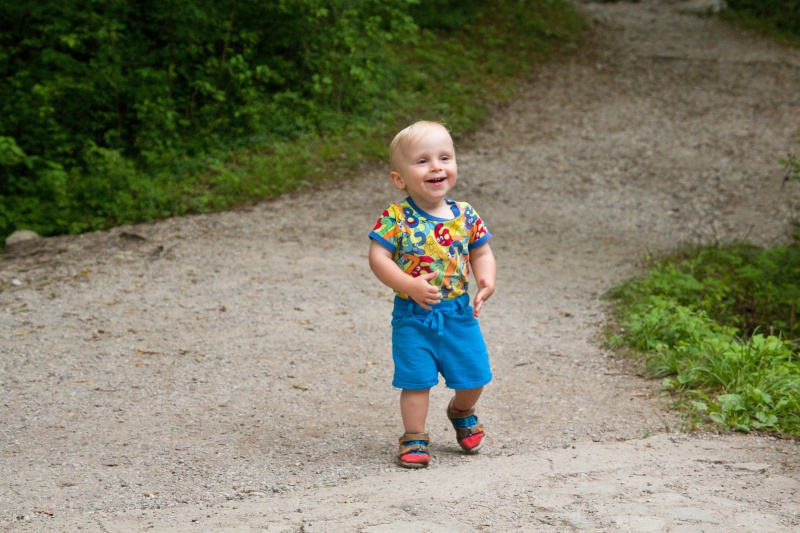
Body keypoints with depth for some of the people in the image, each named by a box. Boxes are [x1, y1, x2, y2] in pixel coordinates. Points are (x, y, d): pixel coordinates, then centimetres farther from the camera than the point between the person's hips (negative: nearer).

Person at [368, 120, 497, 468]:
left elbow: (481, 253, 8)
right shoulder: (396, 219, -14)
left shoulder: (465, 215, -2)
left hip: (459, 312, 3)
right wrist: (410, 285, -26)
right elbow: (378, 258, -16)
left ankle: (462, 412, 42)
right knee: (416, 379, 0)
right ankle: (414, 438, 18)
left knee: (473, 376, 10)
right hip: (413, 315, -3)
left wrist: (487, 280, -12)